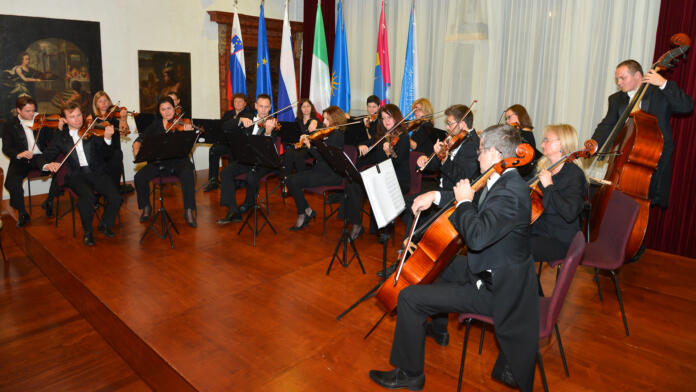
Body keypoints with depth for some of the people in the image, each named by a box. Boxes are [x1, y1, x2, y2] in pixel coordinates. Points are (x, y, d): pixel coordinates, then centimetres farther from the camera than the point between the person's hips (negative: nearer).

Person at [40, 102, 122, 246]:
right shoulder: (60, 137, 10)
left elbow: (107, 154, -3)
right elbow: (46, 157, 11)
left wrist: (107, 138, -23)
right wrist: (48, 165, -14)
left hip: (96, 172, 1)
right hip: (76, 175, -1)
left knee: (116, 197, -22)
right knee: (88, 197, -32)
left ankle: (105, 225, 8)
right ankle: (87, 231, -7)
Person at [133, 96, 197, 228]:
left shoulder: (182, 123, 2)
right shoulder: (156, 124, 12)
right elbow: (141, 138, 10)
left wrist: (189, 132, -33)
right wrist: (136, 148, -12)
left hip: (178, 160, -3)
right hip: (158, 161, 3)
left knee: (187, 174, -35)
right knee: (139, 177, -20)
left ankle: (189, 211, -23)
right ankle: (146, 207, 6)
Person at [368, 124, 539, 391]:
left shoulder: (510, 192, -29)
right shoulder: (506, 182, 4)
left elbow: (477, 236, -40)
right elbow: (476, 204, 20)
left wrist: (464, 202, -23)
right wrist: (437, 196, 8)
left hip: (493, 289, -11)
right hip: (490, 269, 11)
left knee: (409, 297, -13)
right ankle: (437, 329, 50)